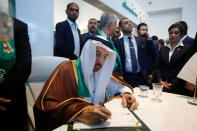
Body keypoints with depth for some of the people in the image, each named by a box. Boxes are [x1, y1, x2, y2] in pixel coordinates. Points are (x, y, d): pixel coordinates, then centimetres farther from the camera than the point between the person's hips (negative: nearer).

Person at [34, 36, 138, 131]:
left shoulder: (100, 71, 3)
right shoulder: (68, 69, -15)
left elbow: (120, 84, 10)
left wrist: (125, 93, -12)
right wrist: (79, 112, -37)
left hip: (99, 123, 5)